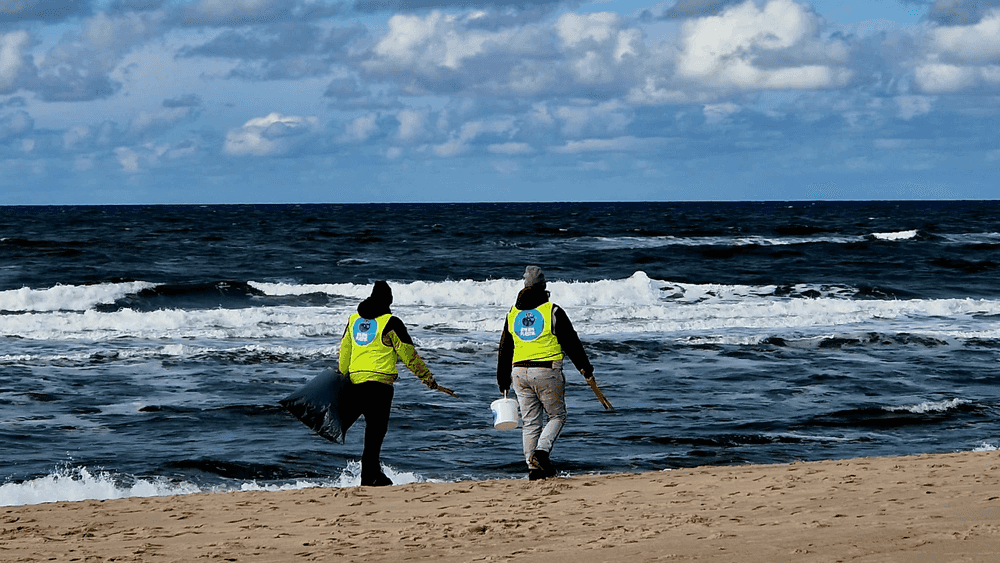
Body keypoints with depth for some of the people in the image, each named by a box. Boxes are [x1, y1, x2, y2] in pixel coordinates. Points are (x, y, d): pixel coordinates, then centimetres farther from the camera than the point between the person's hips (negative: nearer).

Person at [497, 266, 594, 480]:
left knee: (530, 422, 10)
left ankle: (534, 467, 5)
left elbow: (504, 350, 16)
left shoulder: (513, 314, 11)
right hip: (547, 372, -4)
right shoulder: (553, 311, -5)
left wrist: (503, 382, 23)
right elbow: (571, 342, -1)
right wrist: (585, 368, 11)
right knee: (557, 416, 8)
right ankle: (542, 451, -14)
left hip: (520, 372, 4)